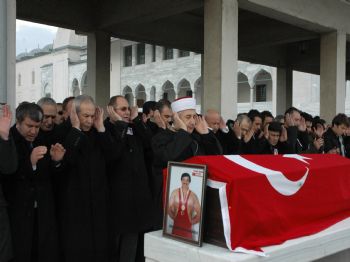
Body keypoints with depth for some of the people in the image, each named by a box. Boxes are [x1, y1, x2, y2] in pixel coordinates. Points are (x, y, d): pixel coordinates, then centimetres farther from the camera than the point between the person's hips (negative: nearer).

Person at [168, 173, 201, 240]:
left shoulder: (193, 195, -1)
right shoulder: (175, 192, 1)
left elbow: (199, 212, 3)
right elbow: (169, 208, 3)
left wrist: (193, 221, -2)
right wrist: (173, 217, -2)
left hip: (188, 227, -1)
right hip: (176, 226, 1)